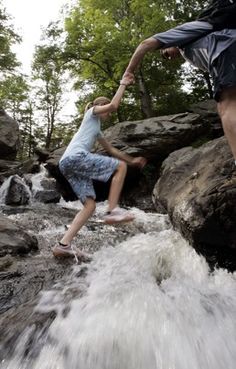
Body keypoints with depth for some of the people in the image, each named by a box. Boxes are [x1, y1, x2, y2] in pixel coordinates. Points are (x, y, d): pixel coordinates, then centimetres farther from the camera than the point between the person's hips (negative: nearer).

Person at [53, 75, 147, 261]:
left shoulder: (97, 130, 38)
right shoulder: (92, 112, 16)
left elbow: (112, 150, 39)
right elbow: (113, 105, -2)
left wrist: (132, 160, 38)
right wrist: (123, 84, 12)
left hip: (67, 163, 9)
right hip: (75, 156, -9)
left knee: (90, 205, 0)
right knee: (120, 166, -7)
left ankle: (64, 244, -7)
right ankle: (112, 210, -14)